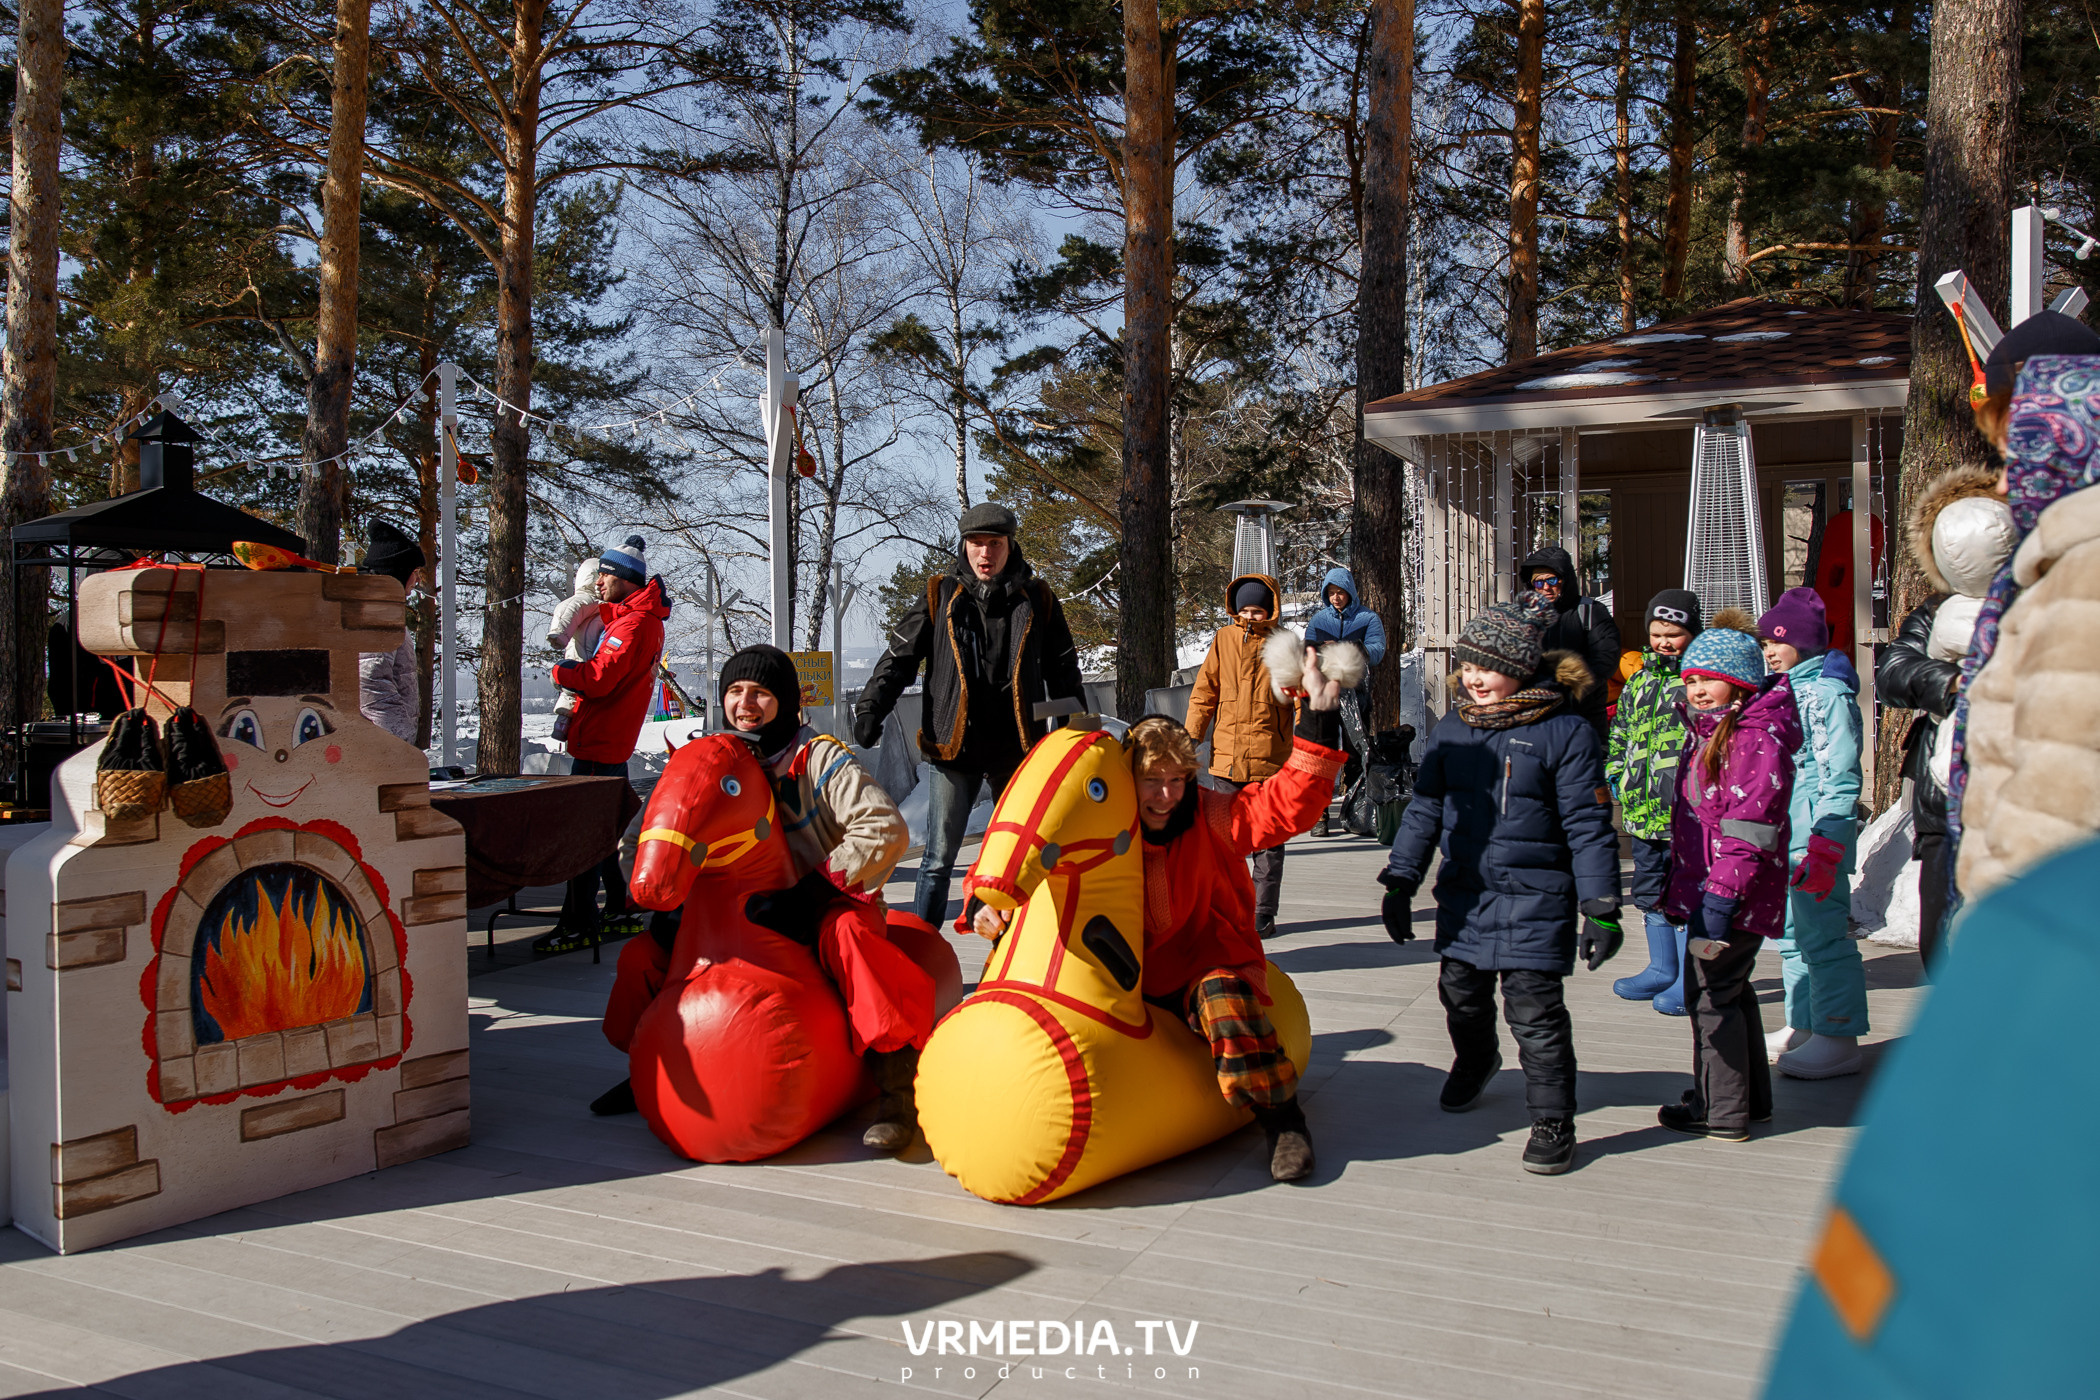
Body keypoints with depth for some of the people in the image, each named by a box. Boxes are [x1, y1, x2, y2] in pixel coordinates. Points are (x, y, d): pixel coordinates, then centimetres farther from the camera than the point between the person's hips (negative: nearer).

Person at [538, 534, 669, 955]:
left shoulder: (633, 624, -17)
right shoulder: (644, 617, 14)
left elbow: (598, 679, -24)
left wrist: (561, 671, -6)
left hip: (599, 745, -10)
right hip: (613, 744, 10)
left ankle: (579, 925, -5)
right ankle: (620, 911, 23)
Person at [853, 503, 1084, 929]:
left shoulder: (1037, 601, 6)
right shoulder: (940, 597, 4)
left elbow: (1063, 672, 14)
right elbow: (900, 658, 3)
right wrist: (870, 707, -9)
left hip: (1016, 749, 2)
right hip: (954, 748, -2)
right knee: (939, 859, -3)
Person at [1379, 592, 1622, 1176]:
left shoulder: (1565, 733, -10)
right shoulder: (1452, 730, 6)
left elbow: (1589, 827, -10)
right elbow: (1425, 809, 11)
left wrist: (1601, 909, -13)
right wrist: (1399, 882, 7)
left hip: (1533, 901, -5)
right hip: (1463, 895, 6)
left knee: (1535, 1012, -5)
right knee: (1461, 993, 19)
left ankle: (1552, 1121, 10)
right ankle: (1474, 1061, 50)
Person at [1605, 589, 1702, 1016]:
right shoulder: (1639, 681, 16)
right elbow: (1620, 733, 27)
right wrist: (1615, 772, 18)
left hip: (1687, 809, -8)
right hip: (1644, 808, 8)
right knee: (1650, 891, 16)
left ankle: (1691, 979, 5)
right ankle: (1662, 969, 29)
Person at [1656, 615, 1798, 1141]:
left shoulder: (1756, 741, -18)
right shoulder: (1712, 734, 15)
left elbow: (1749, 826, -24)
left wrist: (1722, 896, -26)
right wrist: (1684, 883, 25)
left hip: (1732, 895, -11)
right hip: (1708, 888, 11)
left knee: (1712, 994, -3)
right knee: (1731, 991, 19)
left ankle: (1721, 1112, 6)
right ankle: (1753, 1099, 31)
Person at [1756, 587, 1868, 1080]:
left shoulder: (1829, 693, -10)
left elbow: (1840, 776, -15)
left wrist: (1825, 845, -20)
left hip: (1817, 834, -10)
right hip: (1782, 834, 10)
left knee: (1822, 933, -10)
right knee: (1791, 934, 14)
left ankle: (1838, 1040, -7)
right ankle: (1804, 1026, 24)